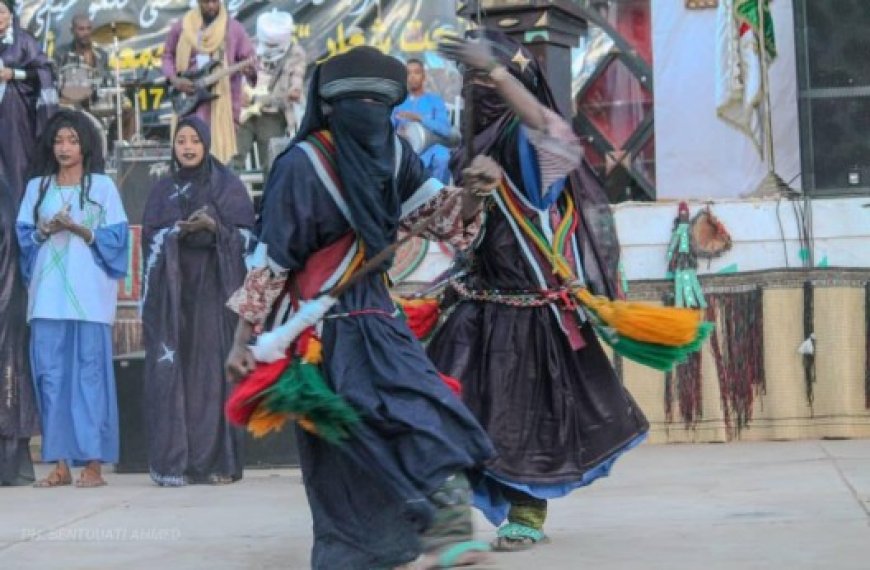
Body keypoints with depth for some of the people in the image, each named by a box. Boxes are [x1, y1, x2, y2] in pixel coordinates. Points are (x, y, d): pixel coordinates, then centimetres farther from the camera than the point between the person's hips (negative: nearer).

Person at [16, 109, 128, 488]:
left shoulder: (102, 186, 8)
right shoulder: (37, 187, 16)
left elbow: (117, 238, 2)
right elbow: (22, 236, 11)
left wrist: (82, 230, -13)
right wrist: (44, 231, -9)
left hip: (88, 296, -3)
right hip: (48, 295, 3)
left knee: (90, 374, -6)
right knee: (51, 375, -2)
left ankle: (93, 463, -5)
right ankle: (60, 463, 2)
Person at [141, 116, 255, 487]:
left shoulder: (228, 186, 7)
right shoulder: (163, 191, 14)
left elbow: (248, 234, 1)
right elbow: (150, 237, 7)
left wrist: (215, 227, -17)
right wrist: (178, 231, -12)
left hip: (214, 286, -2)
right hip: (173, 289, 2)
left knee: (213, 369, -6)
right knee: (172, 370, -5)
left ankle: (218, 461, -4)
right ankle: (173, 462, -5)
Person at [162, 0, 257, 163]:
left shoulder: (234, 28, 0)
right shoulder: (181, 27, 5)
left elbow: (249, 60, 1)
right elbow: (168, 56, 15)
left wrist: (251, 71, -22)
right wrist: (174, 80, -2)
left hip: (221, 104, -2)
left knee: (219, 150, -2)